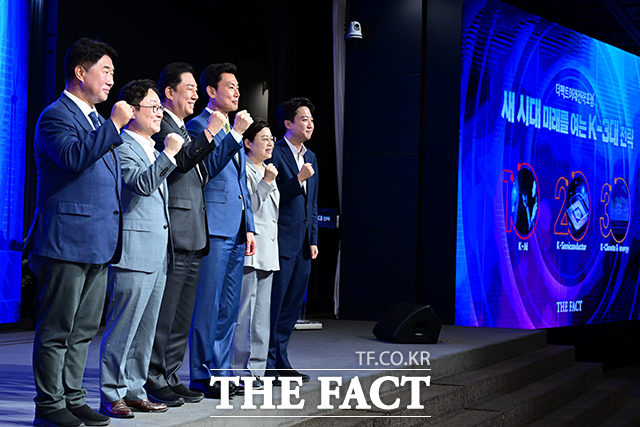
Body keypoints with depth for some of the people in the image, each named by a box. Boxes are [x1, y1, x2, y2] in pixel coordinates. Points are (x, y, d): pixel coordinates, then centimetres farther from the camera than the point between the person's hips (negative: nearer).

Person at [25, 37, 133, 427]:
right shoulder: (56, 117, -7)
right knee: (56, 328, -3)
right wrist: (114, 125, -23)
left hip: (98, 244, 9)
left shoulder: (97, 121, 21)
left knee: (84, 328, 12)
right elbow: (74, 157, -26)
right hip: (65, 242, -9)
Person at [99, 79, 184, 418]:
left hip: (158, 252, 10)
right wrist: (169, 153, -20)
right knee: (123, 324, -6)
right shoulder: (122, 147, -9)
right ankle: (111, 395, -1)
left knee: (145, 327, 11)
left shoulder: (152, 148, 21)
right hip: (134, 250, -9)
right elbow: (142, 183, -23)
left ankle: (134, 391, 17)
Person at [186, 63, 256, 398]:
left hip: (236, 230, 9)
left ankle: (221, 372, 16)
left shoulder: (233, 129, 22)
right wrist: (236, 134, -18)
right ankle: (202, 376, -1)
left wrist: (249, 228, 17)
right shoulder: (198, 125, -4)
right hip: (214, 229, -9)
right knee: (207, 305, -6)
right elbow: (209, 166, -19)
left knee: (229, 307, 10)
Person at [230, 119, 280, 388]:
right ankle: (241, 372, -4)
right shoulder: (242, 169, -7)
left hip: (268, 252, 9)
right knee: (243, 313, -8)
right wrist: (266, 183, -17)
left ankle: (256, 371, 14)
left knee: (261, 315, 10)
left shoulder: (268, 171, 21)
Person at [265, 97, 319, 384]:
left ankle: (280, 361, 18)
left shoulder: (310, 157, 17)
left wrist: (313, 239, 15)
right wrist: (298, 179, -21)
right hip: (282, 240, -8)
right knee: (274, 304, -5)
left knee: (292, 305, 10)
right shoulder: (275, 154, -8)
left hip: (303, 243, 8)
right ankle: (267, 364, 2)